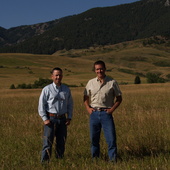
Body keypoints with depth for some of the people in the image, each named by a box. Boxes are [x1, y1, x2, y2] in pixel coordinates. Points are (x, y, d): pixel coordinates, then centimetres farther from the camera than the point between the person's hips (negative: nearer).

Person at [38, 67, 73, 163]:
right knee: (48, 142, -6)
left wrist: (69, 118, 7)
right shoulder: (47, 89, -2)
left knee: (61, 142, 10)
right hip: (51, 119, -4)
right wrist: (45, 119, -10)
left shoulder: (66, 89, 10)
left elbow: (70, 104, 16)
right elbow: (41, 105, -3)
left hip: (62, 119, 4)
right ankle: (45, 162, -1)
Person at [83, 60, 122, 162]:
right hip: (94, 113, 2)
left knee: (111, 138, -6)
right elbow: (86, 97, 19)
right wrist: (88, 108, 4)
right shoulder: (91, 82, 9)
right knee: (94, 138, 8)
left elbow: (119, 98, 6)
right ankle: (95, 158, 19)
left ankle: (113, 160, 3)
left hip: (106, 113, -2)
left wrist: (112, 109, -6)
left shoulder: (112, 82, 1)